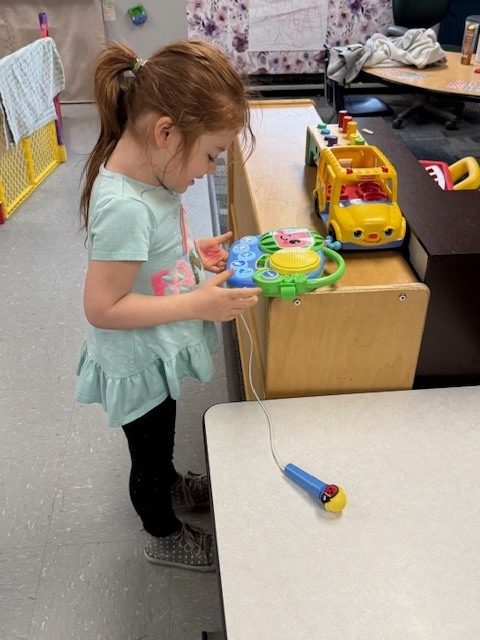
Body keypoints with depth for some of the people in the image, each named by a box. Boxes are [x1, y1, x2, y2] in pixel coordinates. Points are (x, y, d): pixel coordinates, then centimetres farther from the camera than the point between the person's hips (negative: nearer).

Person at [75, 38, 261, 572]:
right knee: (150, 452, 19)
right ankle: (163, 535, 46)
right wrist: (198, 304, -29)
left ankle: (167, 484, 62)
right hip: (136, 366, -8)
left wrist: (194, 251, -4)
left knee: (159, 439, 33)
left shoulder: (146, 170, -8)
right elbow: (102, 307, -31)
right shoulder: (125, 207, -36)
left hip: (156, 354, 8)